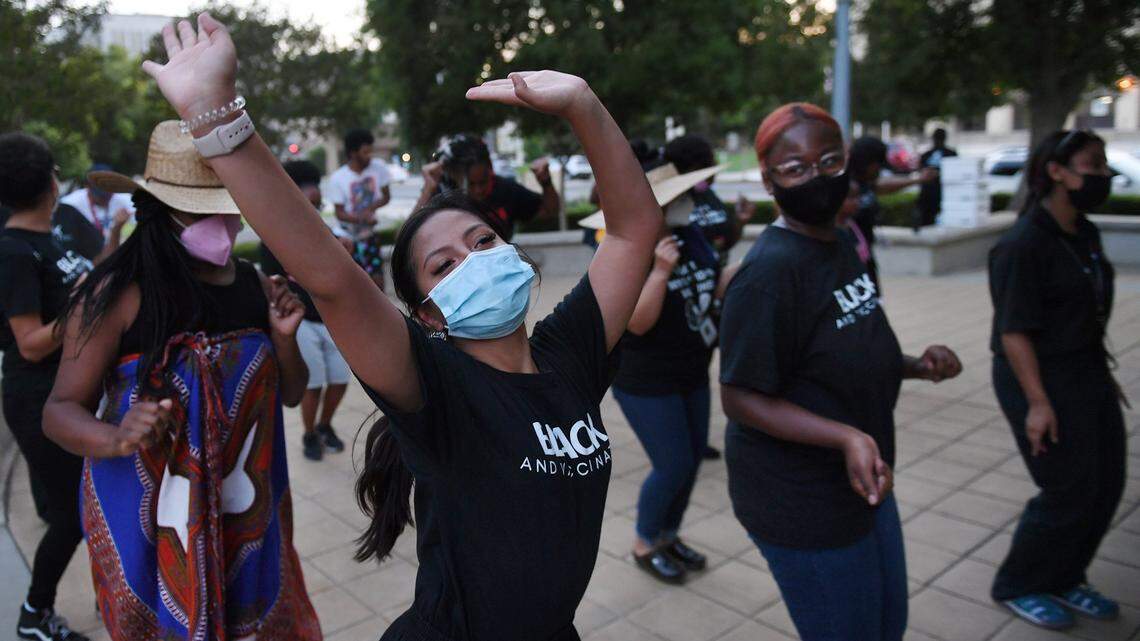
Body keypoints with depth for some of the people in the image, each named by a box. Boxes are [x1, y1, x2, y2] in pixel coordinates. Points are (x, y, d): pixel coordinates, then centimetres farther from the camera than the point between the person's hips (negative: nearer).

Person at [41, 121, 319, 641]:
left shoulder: (256, 285, -1)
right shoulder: (118, 292, -15)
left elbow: (290, 394, 8)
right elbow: (61, 410, -10)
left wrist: (284, 337, -11)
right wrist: (116, 439, -30)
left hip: (247, 517, 5)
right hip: (152, 519, -4)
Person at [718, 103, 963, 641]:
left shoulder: (839, 248, 5)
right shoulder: (771, 269, -24)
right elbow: (740, 397, -24)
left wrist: (915, 366, -1)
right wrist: (846, 437, -34)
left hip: (863, 485, 10)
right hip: (802, 504, -9)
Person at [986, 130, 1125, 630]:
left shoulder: (1085, 234, 7)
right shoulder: (1025, 244, -20)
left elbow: (1088, 317, 15)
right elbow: (1013, 331, -21)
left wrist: (1103, 374, 18)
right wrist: (1038, 402, -23)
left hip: (1087, 374, 9)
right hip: (1041, 378, -9)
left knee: (1106, 485, 14)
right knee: (1070, 492, 1)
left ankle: (1064, 579, 34)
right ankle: (1017, 586, 22)